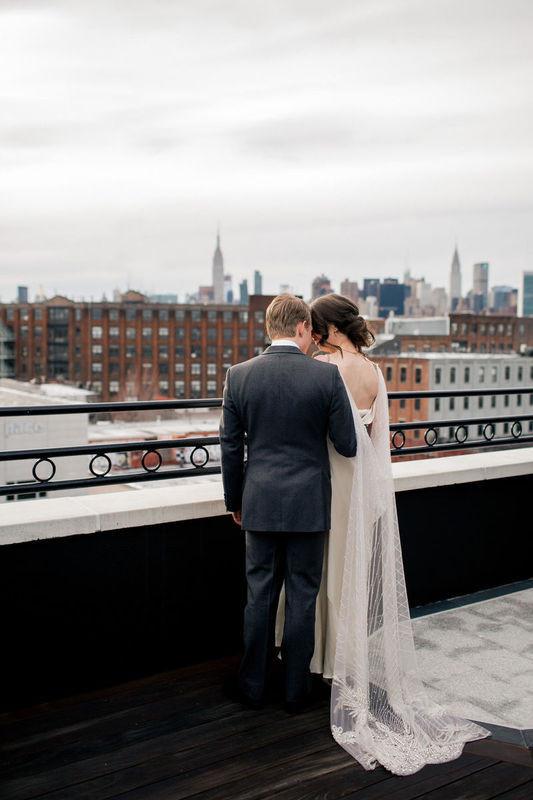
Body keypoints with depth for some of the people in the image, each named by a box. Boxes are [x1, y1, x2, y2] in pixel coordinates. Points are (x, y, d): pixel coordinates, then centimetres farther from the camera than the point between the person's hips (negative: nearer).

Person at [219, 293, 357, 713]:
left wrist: (235, 501, 13)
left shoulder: (239, 376, -3)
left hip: (260, 504, 2)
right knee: (302, 596, 10)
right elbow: (348, 445, -6)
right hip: (309, 505, -2)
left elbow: (231, 447, 2)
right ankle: (297, 690, 22)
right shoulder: (327, 375, -10)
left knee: (260, 595, 13)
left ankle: (254, 685, 25)